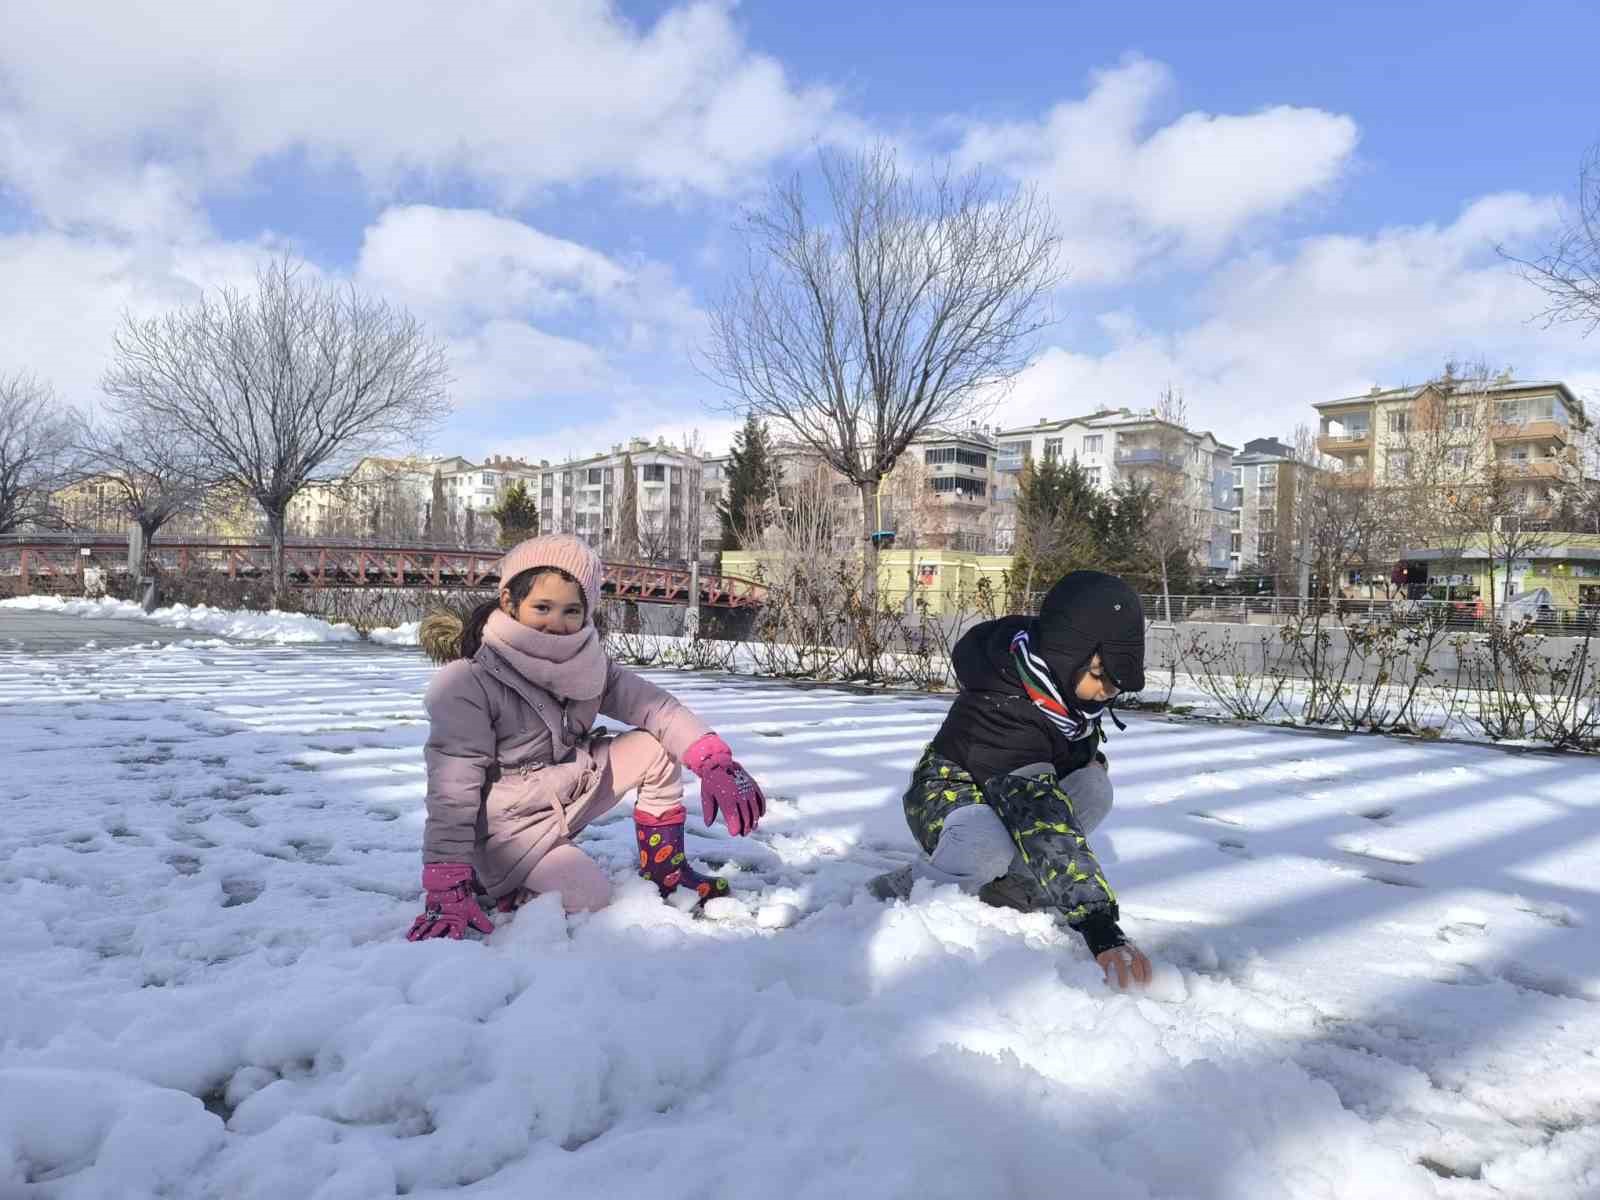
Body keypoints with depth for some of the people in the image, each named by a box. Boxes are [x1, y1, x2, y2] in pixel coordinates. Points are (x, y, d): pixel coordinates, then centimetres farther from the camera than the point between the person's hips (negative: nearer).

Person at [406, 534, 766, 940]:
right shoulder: (468, 681, -25)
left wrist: (716, 762, -26)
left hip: (570, 791, 6)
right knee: (588, 894, -25)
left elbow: (655, 706, -12)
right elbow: (454, 788, -25)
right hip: (512, 823, -6)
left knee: (656, 746, -7)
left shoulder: (583, 660, -8)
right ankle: (494, 880, 3)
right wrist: (447, 890, -26)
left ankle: (665, 871, 5)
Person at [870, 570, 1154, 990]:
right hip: (947, 794, -7)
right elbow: (1043, 824, -44)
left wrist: (1091, 755, -3)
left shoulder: (1070, 680, -14)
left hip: (1012, 787, 7)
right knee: (989, 852, -41)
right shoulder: (1000, 707, -38)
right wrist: (1102, 931, -47)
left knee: (1094, 788, -24)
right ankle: (893, 896, -13)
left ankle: (1006, 892, -12)